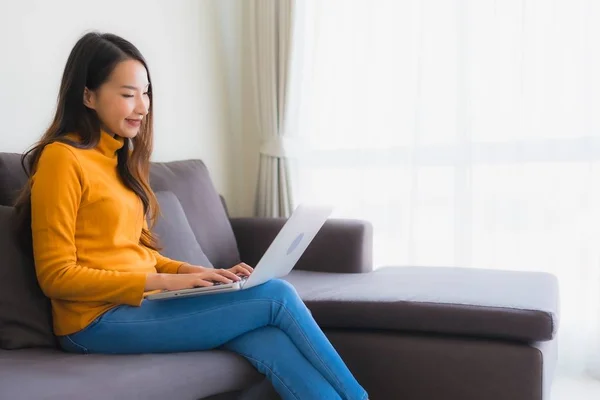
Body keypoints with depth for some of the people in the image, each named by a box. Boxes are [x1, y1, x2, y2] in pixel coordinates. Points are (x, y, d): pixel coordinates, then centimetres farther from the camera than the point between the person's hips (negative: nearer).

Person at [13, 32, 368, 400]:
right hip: (100, 320, -7)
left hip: (141, 303, 7)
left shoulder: (122, 157, 16)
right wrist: (164, 282, -17)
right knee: (276, 296, -15)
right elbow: (56, 276, -12)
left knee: (270, 344, -20)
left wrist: (197, 273, 0)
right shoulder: (62, 158, -9)